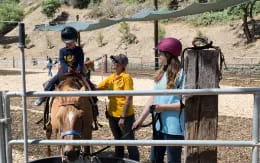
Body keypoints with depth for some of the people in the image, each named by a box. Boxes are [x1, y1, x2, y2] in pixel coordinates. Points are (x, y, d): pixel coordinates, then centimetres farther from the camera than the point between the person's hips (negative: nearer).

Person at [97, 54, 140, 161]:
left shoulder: (126, 77, -13)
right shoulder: (110, 78, 8)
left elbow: (129, 99, -18)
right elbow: (97, 89, 10)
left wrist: (123, 117, -20)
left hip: (125, 116, -7)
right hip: (112, 115, 7)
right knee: (118, 141, 21)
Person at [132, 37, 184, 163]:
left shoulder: (181, 74, -15)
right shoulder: (160, 74, 8)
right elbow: (153, 98, 12)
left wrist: (163, 107, -18)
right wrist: (141, 119, 11)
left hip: (174, 128, -7)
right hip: (158, 125, 8)